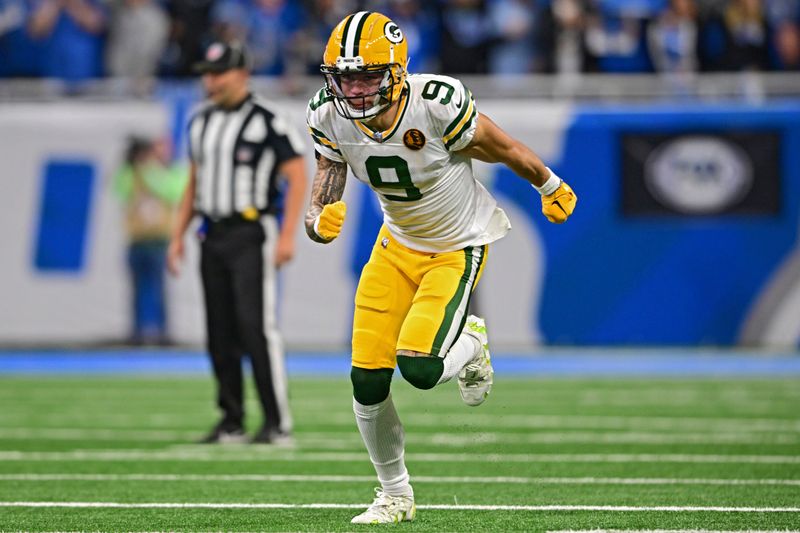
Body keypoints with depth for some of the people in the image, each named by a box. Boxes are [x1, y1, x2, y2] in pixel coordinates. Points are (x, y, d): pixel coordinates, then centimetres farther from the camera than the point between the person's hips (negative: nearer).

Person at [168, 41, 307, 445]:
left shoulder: (266, 121, -8)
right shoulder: (201, 122, 14)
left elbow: (297, 176, -10)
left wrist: (287, 235, -18)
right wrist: (178, 236, 16)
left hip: (251, 235, -7)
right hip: (212, 236, 7)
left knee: (256, 326, -13)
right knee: (220, 333, 6)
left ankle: (278, 422, -10)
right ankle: (232, 422, 12)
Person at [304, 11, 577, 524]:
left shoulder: (437, 105, -32)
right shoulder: (330, 119, -17)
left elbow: (504, 150, -13)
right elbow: (320, 208, -12)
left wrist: (552, 188, 3)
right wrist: (321, 223, -37)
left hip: (461, 245, -5)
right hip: (399, 242, 5)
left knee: (419, 368, -22)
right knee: (367, 380, -1)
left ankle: (469, 343, 15)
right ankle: (395, 494, 21)